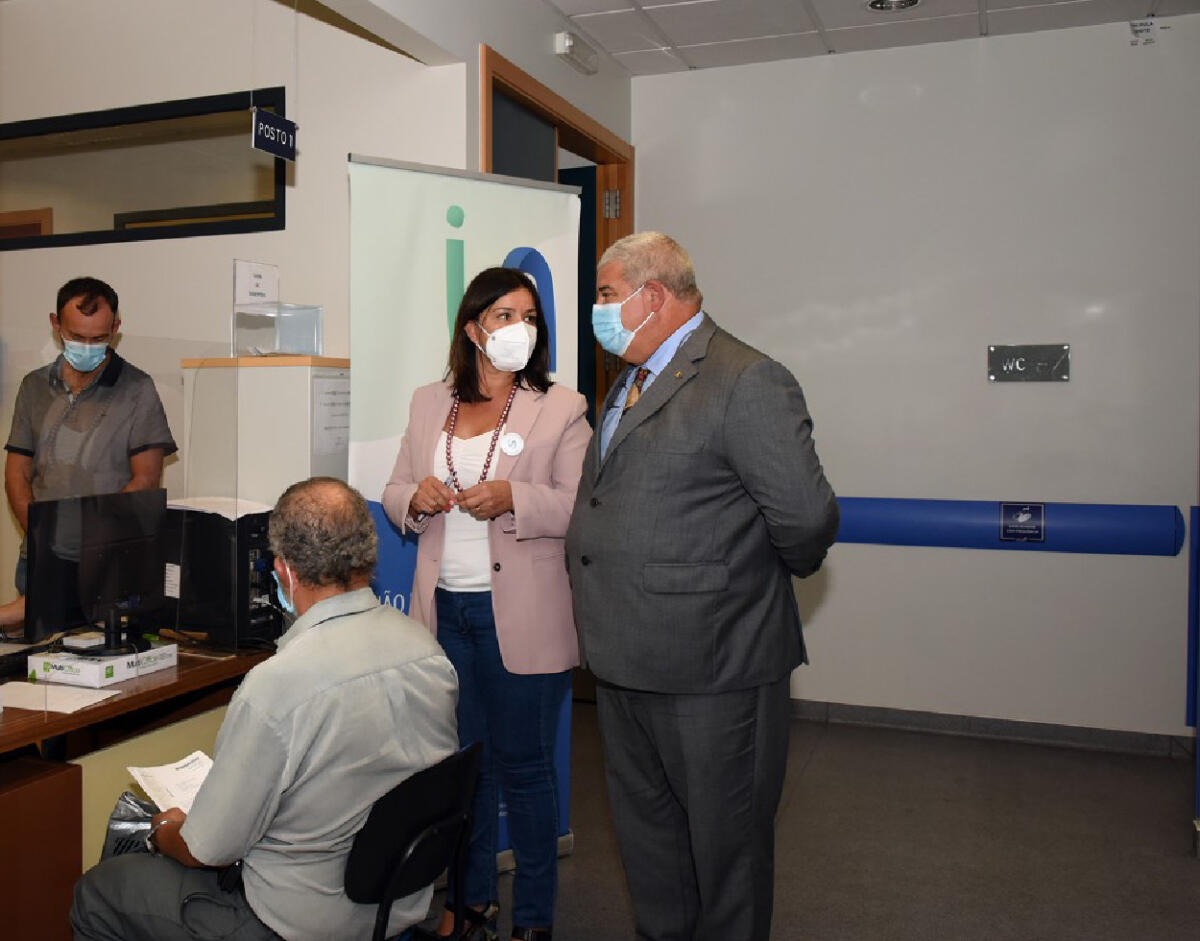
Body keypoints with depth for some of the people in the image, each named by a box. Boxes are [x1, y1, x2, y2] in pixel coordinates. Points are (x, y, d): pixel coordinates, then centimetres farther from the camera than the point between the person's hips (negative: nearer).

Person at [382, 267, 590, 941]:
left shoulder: (562, 408, -2)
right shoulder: (429, 404, 11)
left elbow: (582, 508, -9)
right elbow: (395, 495, 14)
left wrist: (513, 498, -24)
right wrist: (417, 496, -8)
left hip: (520, 616, -4)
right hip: (445, 608, 5)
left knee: (523, 765, 6)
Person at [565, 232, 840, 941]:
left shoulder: (749, 383, -18)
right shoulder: (631, 383, 13)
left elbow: (806, 517, -23)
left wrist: (775, 572, -4)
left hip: (713, 670, -9)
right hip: (626, 667, 9)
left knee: (723, 845, 11)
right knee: (647, 835, 23)